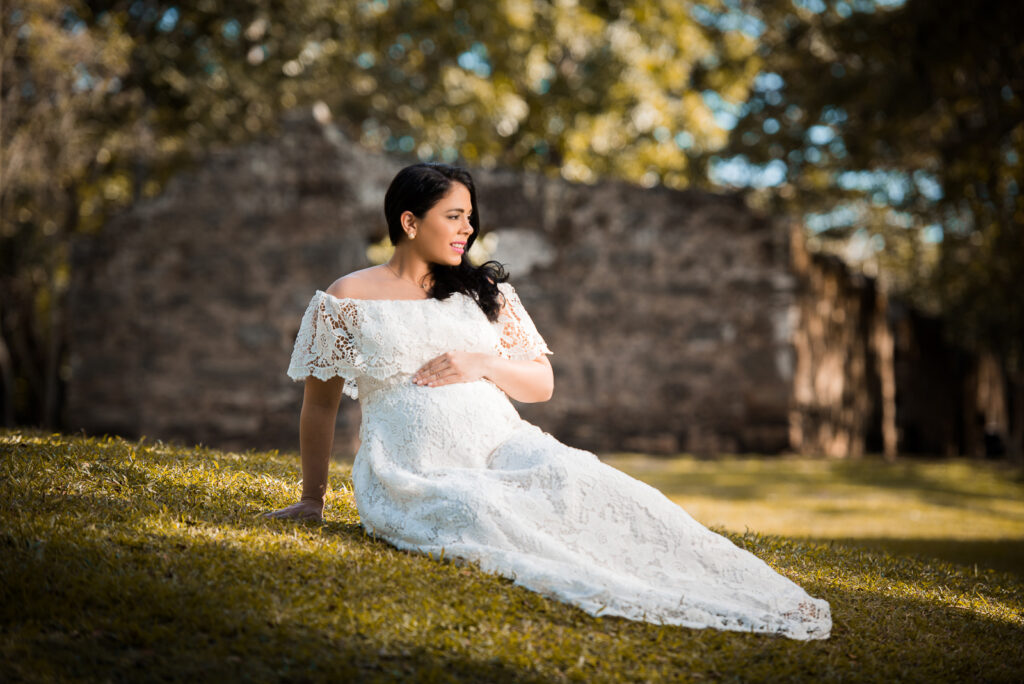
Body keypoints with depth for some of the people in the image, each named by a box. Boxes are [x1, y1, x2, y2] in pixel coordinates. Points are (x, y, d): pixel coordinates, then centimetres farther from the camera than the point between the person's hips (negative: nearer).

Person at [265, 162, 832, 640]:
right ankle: (609, 597, -54)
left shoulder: (487, 292, 18)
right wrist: (312, 499, 14)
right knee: (477, 514, -40)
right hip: (414, 473, -2)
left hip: (503, 447, 3)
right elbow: (320, 402, 14)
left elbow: (542, 383, 18)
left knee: (581, 479, -32)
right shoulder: (347, 299, 8)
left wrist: (483, 364, -2)